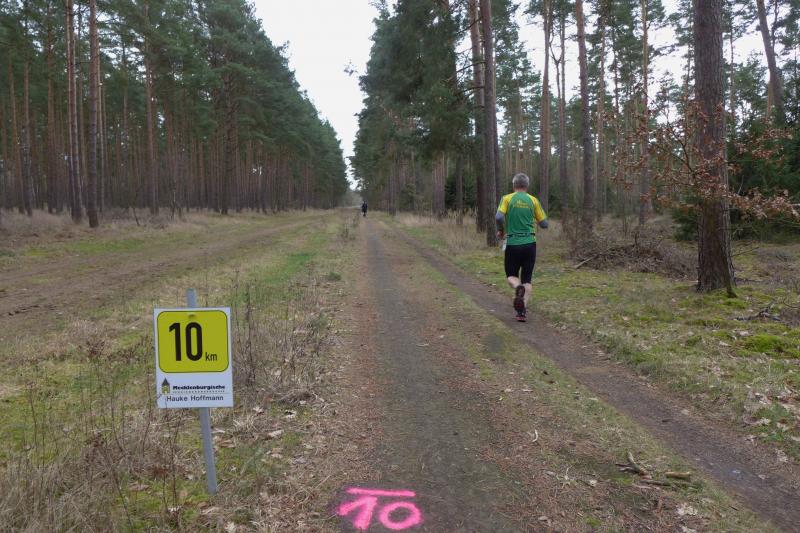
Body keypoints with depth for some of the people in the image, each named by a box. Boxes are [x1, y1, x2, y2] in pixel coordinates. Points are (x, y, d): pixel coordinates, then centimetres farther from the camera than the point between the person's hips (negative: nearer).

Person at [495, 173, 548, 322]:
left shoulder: (507, 199, 0)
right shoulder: (533, 200, 4)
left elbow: (499, 217, -16)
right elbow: (544, 224, 5)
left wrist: (500, 230, 3)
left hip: (512, 244, -1)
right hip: (529, 243, 1)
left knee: (511, 275, 14)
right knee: (527, 279, 10)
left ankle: (518, 288, -20)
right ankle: (523, 310, -2)